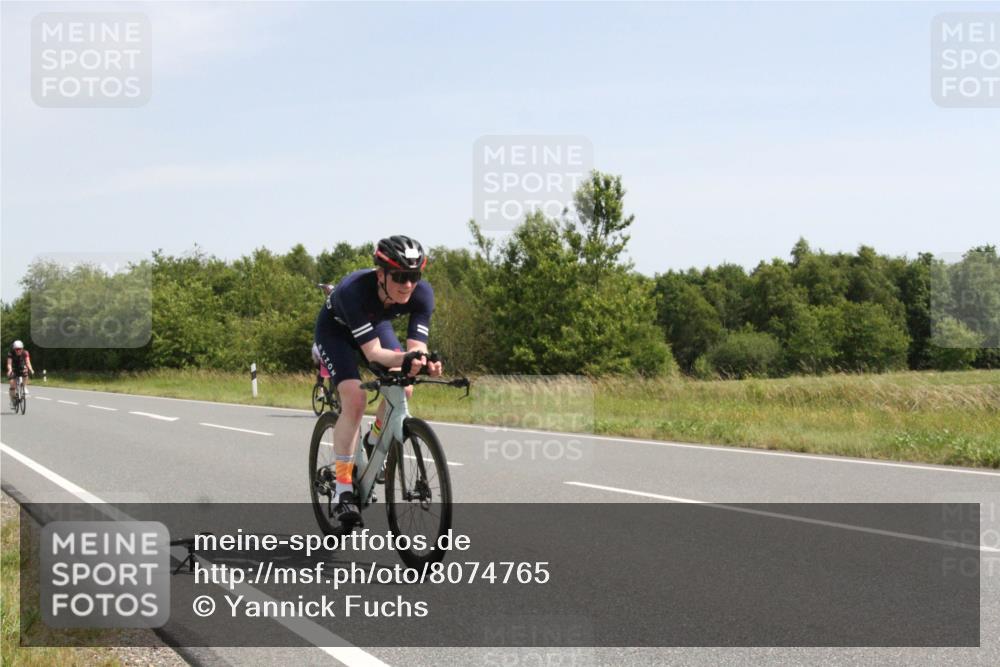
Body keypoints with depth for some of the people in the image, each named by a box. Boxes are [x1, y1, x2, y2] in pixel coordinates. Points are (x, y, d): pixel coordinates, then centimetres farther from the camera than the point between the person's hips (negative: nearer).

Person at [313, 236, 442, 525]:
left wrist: (425, 362, -55)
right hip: (336, 329, -4)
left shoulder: (422, 293, -30)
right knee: (355, 398, -24)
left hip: (376, 323, 5)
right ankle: (342, 488, -16)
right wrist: (405, 359, -60)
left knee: (402, 389, -17)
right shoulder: (355, 290, -41)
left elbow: (416, 346, -32)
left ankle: (374, 442, 14)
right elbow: (372, 352, -42)